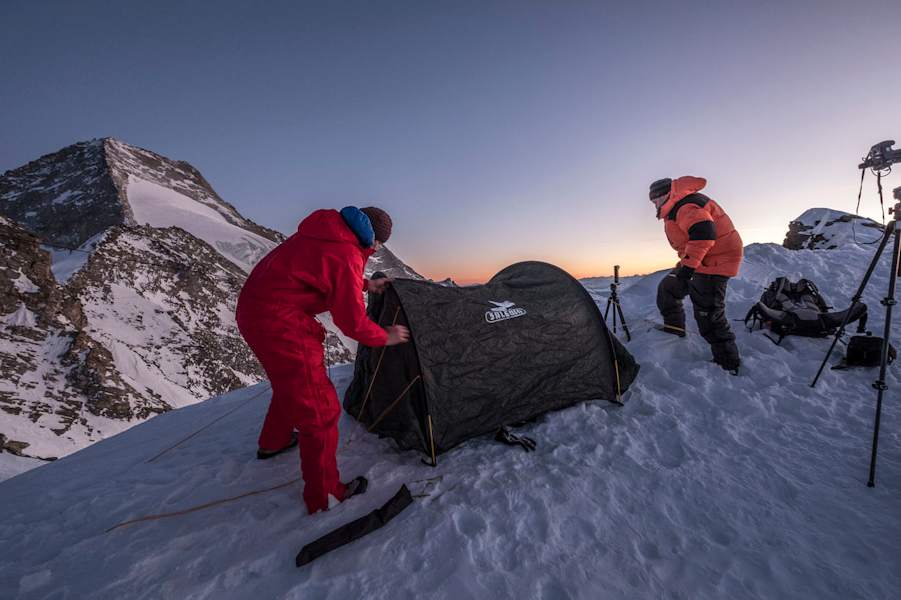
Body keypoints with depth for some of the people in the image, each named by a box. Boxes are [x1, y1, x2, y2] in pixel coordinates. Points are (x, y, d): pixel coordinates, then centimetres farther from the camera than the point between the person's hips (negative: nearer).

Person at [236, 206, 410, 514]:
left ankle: (273, 442, 54)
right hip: (278, 323, -10)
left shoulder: (325, 232, 6)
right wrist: (386, 337, 3)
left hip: (252, 307, 10)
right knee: (318, 407, 0)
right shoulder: (346, 256, -20)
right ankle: (324, 495, 16)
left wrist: (366, 285, 26)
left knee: (290, 381, 30)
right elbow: (352, 323, -13)